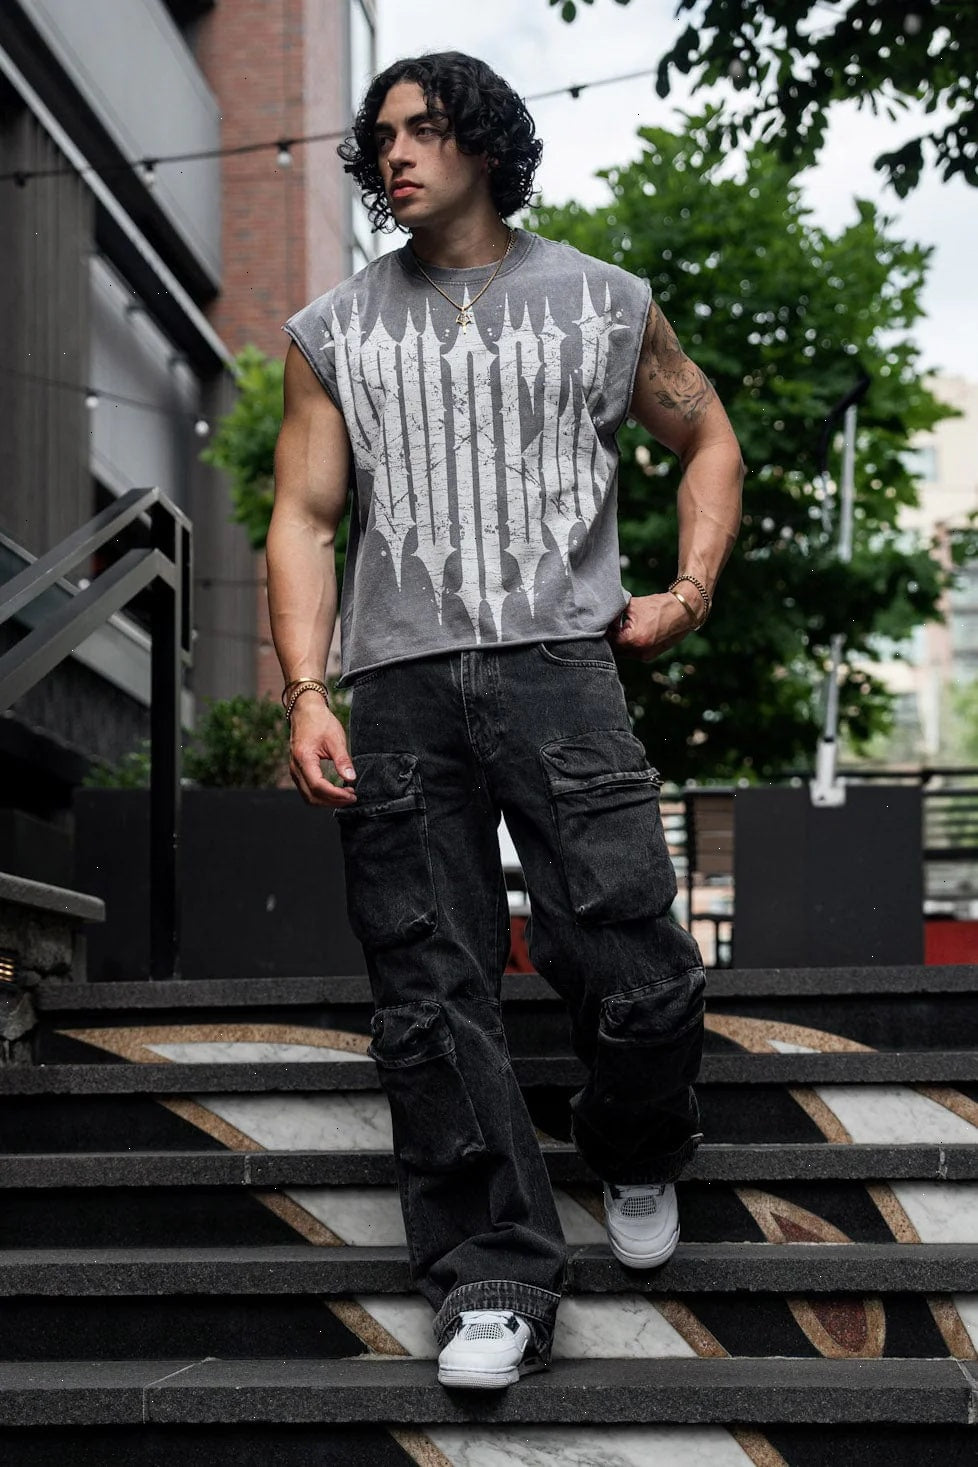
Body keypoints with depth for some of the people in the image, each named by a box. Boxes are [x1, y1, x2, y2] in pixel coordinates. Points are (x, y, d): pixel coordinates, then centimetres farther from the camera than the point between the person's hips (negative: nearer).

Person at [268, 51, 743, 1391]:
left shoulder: (603, 303, 13)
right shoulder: (334, 333, 15)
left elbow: (707, 440, 23)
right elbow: (304, 517, 10)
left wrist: (690, 590, 7)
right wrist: (306, 693, -3)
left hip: (559, 666, -1)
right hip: (397, 689, 2)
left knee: (637, 971, -10)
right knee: (433, 1000, -1)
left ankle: (639, 1156, 22)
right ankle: (494, 1282, 8)